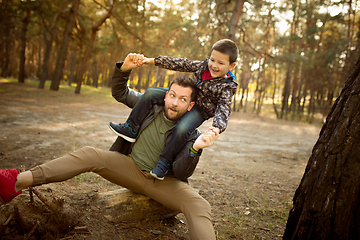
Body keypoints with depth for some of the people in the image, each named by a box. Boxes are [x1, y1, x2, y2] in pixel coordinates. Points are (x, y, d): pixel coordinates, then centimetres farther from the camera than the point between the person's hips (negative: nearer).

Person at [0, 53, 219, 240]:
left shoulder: (190, 134, -11)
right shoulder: (150, 104, 0)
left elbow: (181, 174, -19)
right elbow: (120, 93, 9)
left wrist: (196, 149, -39)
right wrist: (124, 68, -11)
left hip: (164, 182, -3)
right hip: (132, 169, 3)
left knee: (200, 208, -31)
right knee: (89, 155, -18)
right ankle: (18, 182, -24)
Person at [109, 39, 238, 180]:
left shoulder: (227, 87, -19)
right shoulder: (204, 65, -3)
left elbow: (223, 110, -28)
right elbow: (181, 64, 0)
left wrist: (217, 128, -51)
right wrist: (151, 61, -2)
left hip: (198, 111, -6)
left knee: (182, 129, -36)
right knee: (151, 93, -9)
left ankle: (165, 162, -15)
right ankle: (131, 129, -5)